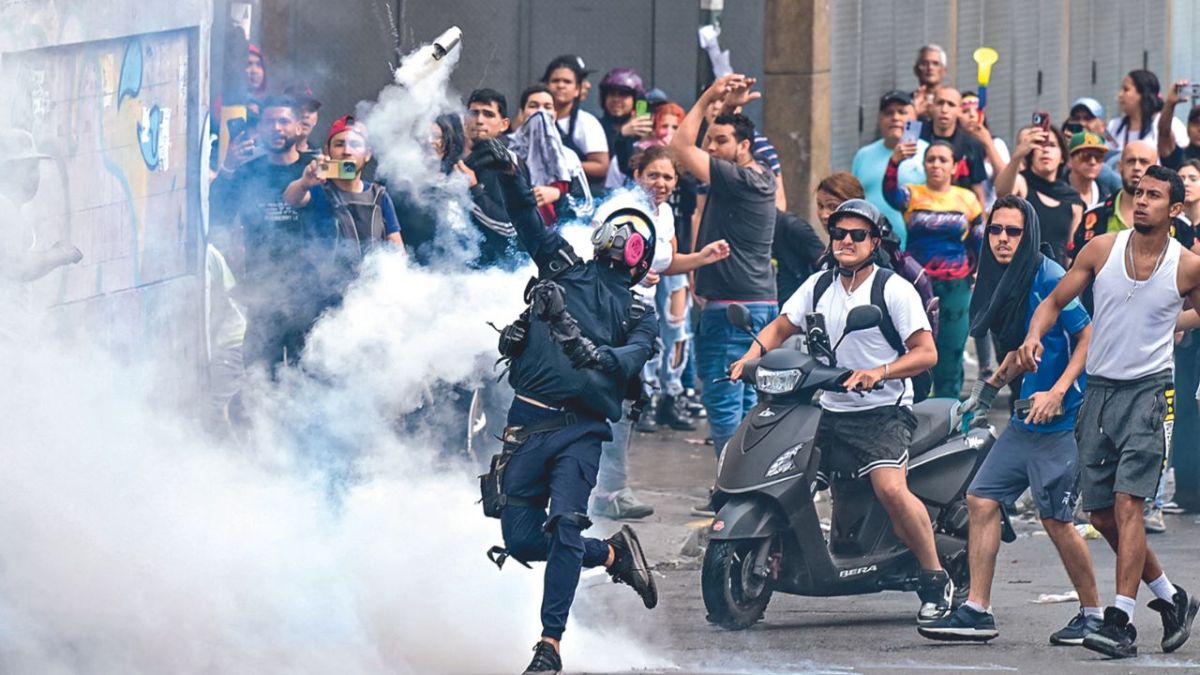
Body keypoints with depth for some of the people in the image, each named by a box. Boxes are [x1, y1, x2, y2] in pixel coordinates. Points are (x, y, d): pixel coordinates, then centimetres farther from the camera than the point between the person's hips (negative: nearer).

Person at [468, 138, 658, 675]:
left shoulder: (640, 316, 12)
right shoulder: (566, 266, 15)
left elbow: (630, 361, -7)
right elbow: (528, 219, 6)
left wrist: (591, 351, -28)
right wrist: (508, 172, -11)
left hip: (581, 427, -2)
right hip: (529, 421, 2)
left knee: (564, 528, -18)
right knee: (520, 540, 1)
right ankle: (613, 553, 24)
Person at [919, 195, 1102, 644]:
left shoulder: (1049, 279, -14)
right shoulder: (1003, 282, 12)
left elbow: (1089, 337, -15)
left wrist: (1058, 393, -21)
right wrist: (993, 384, 18)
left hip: (1060, 421, -9)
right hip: (1025, 420, 9)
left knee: (1055, 519, -5)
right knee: (981, 501, 4)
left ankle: (1093, 614, 10)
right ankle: (977, 612, 7)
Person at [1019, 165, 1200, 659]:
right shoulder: (1101, 249, 2)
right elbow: (1056, 301, 7)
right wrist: (1035, 335, -12)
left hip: (1149, 391, -4)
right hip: (1099, 390, 4)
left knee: (1127, 502, -17)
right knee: (1101, 512, 8)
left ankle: (1120, 622, -18)